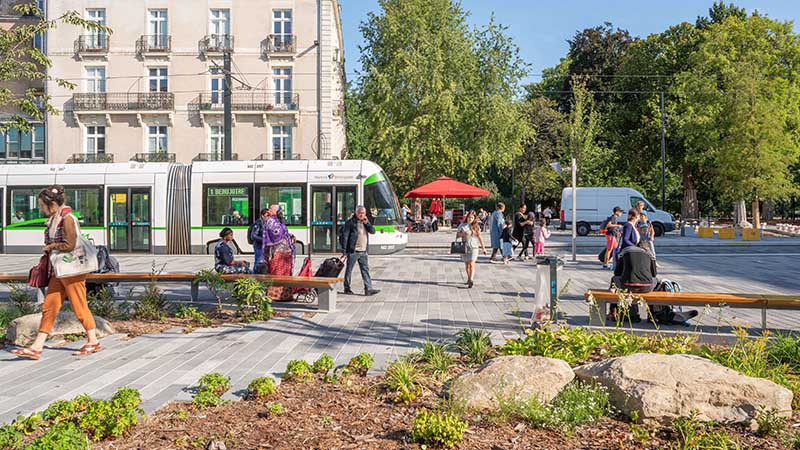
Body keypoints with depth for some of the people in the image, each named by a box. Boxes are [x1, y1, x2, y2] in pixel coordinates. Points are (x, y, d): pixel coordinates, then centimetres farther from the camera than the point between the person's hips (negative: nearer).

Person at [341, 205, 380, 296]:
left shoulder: (366, 222, 13)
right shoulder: (350, 222, -7)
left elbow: (373, 231, 6)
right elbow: (344, 236, -9)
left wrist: (367, 223, -8)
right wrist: (344, 249, -13)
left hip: (363, 251, 5)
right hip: (353, 251, -5)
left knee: (365, 270, 1)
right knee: (349, 270, 5)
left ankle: (368, 289, -1)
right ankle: (347, 288, 17)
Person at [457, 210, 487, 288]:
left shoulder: (476, 226, 5)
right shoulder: (462, 225, 5)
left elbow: (479, 237, 10)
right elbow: (457, 235, 4)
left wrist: (483, 248, 12)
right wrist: (463, 233, -15)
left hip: (474, 247, -2)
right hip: (465, 247, 2)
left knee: (472, 264, -12)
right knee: (466, 264, 11)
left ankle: (471, 281, -21)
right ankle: (469, 278, 28)